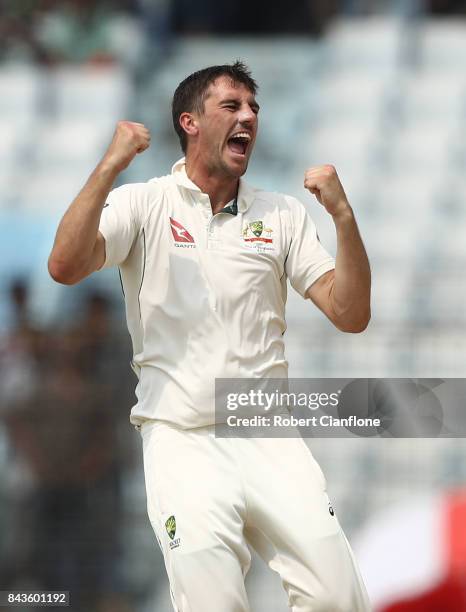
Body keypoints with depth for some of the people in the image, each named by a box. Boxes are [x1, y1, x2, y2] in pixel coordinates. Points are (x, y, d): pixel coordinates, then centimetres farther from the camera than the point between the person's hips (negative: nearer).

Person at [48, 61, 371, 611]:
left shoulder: (283, 215, 12)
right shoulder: (144, 204, 4)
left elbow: (351, 315, 5)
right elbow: (65, 268, -12)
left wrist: (343, 215, -7)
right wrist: (112, 163, -14)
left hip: (269, 437, 3)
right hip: (182, 437, -3)